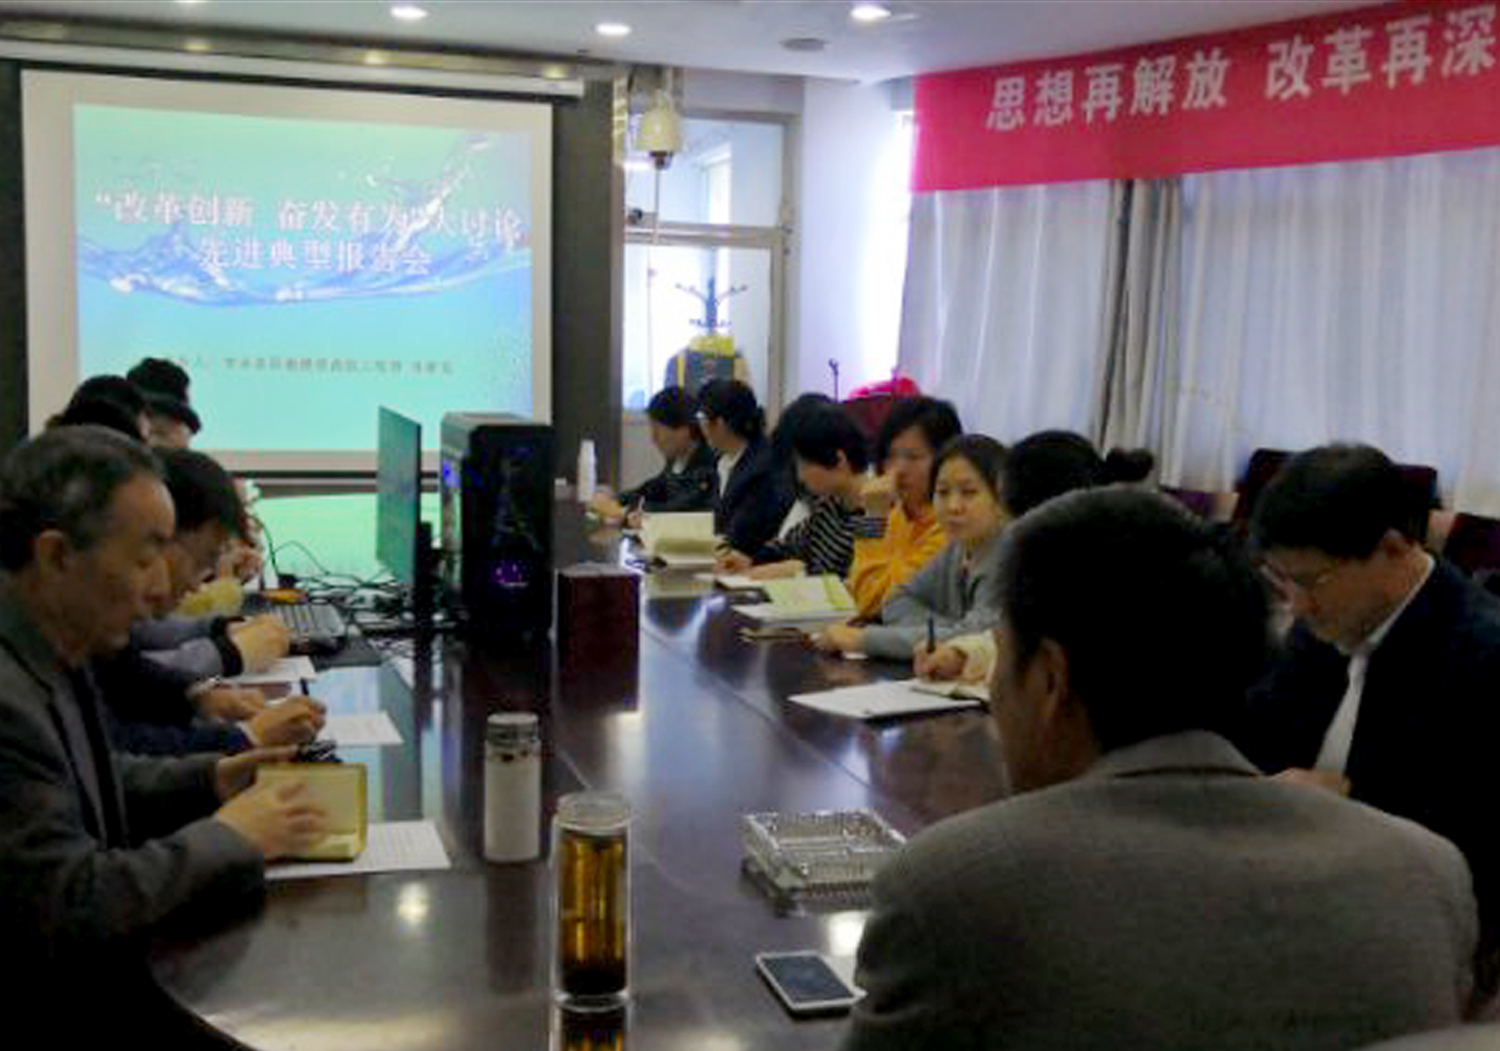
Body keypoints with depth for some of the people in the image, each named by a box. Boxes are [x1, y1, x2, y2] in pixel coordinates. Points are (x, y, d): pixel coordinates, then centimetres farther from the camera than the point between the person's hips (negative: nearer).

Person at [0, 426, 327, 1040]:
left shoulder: (53, 649, 1)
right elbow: (70, 905, -27)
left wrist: (208, 781, 2)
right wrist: (224, 836, -15)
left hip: (103, 967, 8)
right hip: (49, 1016, -8)